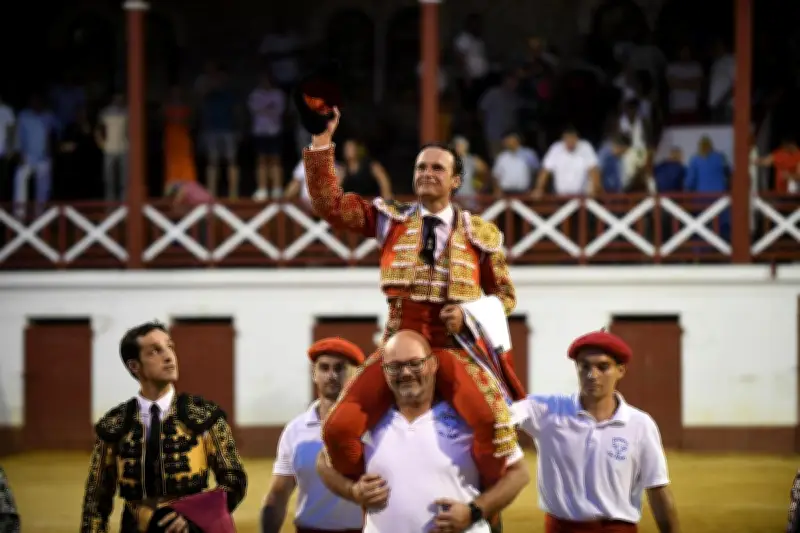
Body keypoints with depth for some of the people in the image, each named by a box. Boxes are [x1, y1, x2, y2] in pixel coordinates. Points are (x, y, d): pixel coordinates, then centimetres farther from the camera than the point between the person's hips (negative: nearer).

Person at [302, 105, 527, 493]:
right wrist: (321, 145, -5)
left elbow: (504, 296, 13)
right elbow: (328, 204, 4)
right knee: (339, 428, -17)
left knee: (494, 424, -30)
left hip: (455, 348, -1)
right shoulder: (390, 220, 9)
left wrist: (469, 312, -7)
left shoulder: (479, 234, 7)